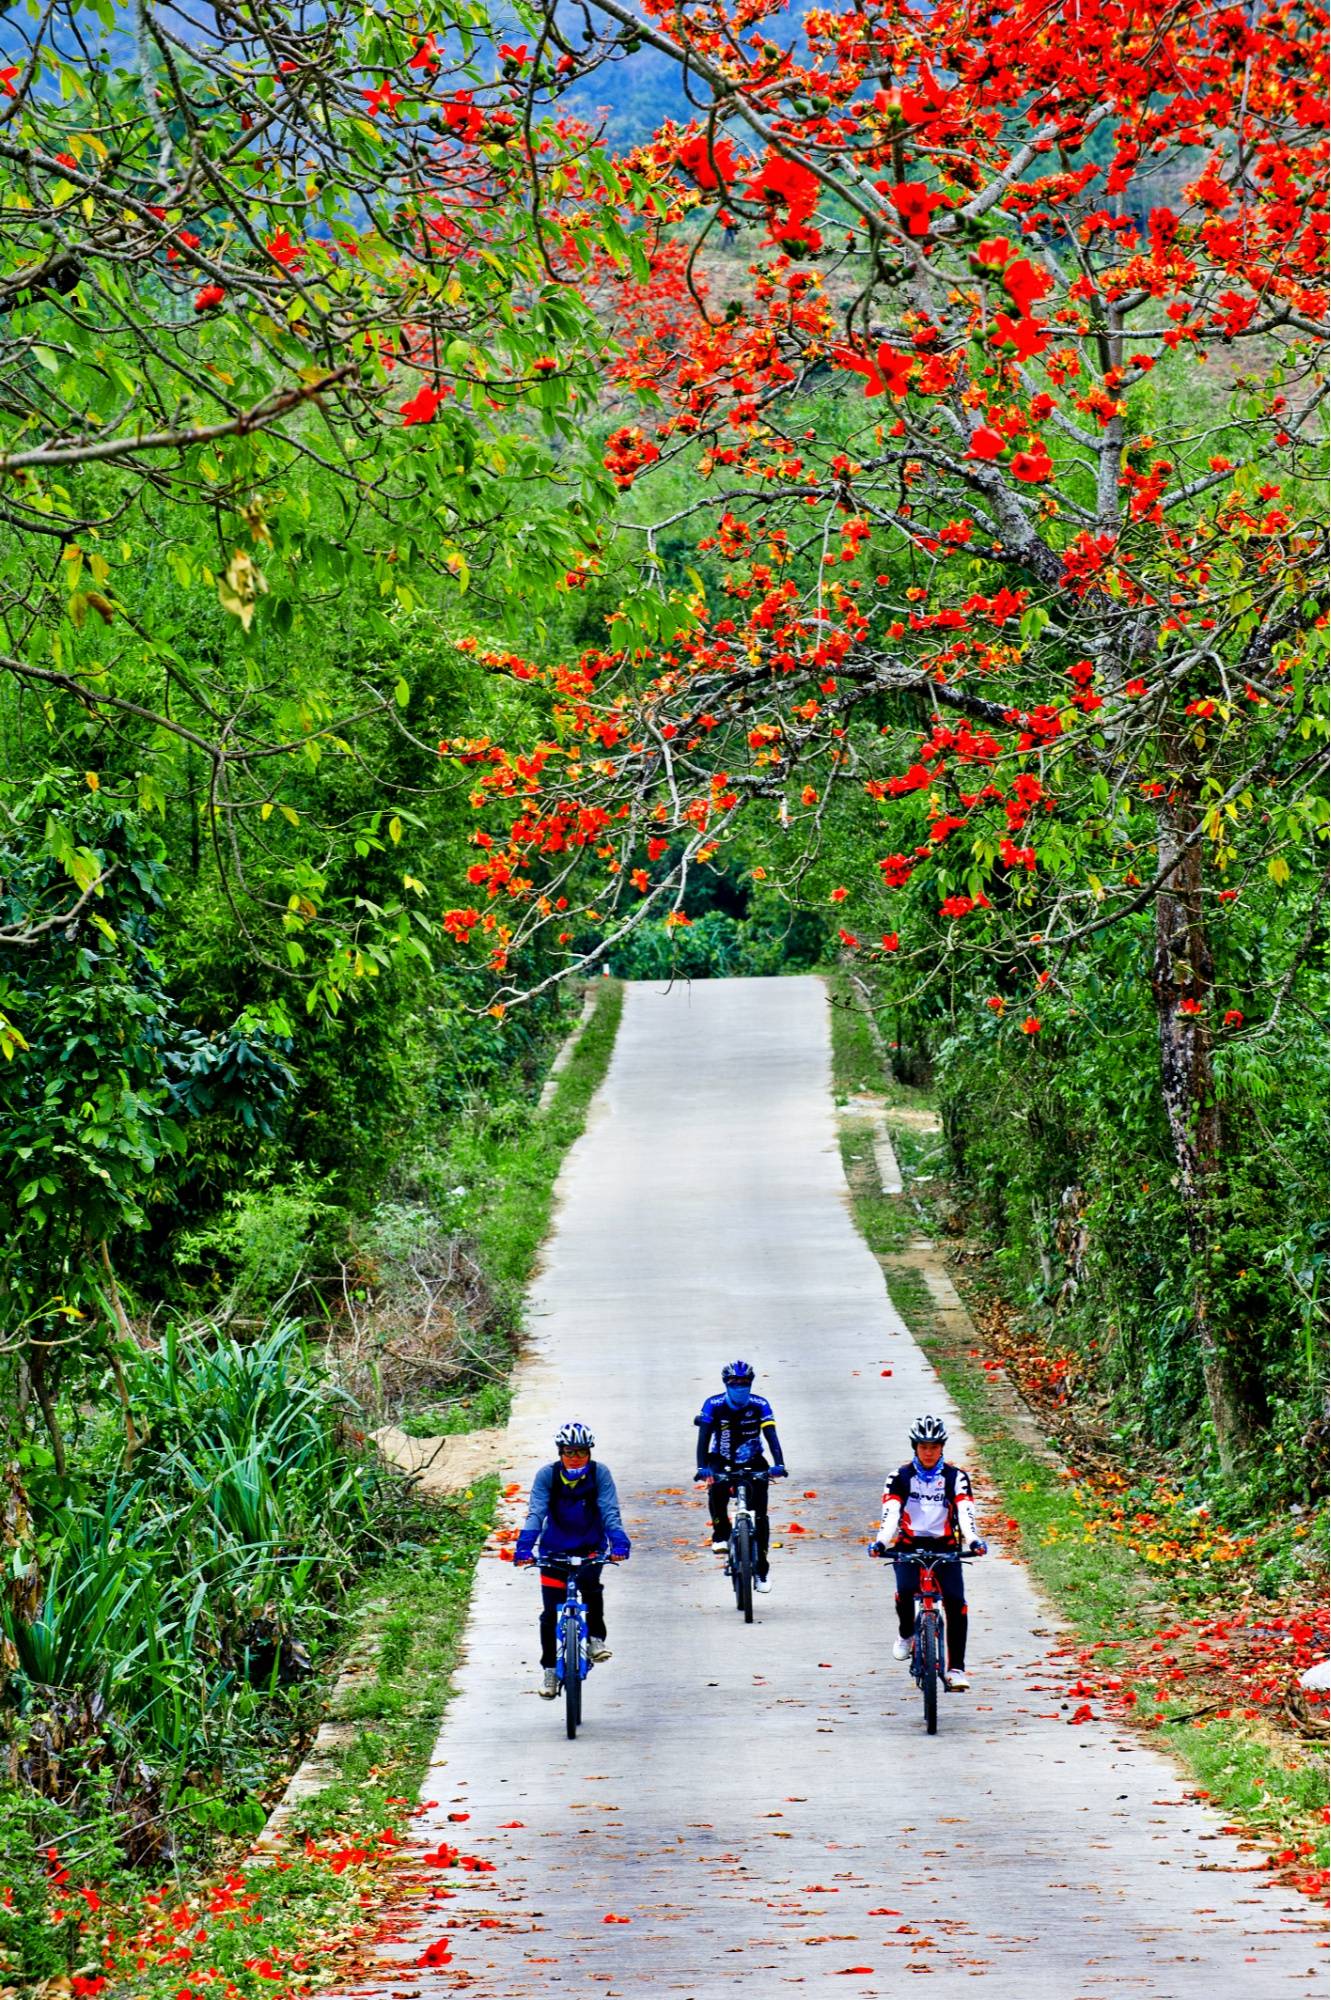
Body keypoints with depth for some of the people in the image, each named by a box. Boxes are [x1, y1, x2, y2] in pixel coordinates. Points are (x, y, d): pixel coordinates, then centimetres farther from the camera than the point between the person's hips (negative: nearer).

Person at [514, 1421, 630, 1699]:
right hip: (555, 1549, 1)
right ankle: (549, 1669, 14)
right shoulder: (547, 1475, -14)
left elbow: (610, 1512, -19)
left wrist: (619, 1544, -36)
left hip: (590, 1547, -1)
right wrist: (524, 1547, -36)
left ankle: (596, 1638, -12)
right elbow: (536, 1514, -21)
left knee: (590, 1582, -32)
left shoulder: (600, 1474, -13)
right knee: (550, 1613, -3)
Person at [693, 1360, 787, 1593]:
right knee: (717, 1489, -31)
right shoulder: (714, 1405, -16)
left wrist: (778, 1464, -39)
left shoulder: (760, 1405, -14)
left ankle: (762, 1568, -2)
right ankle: (721, 1534, -3)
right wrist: (702, 1467, -38)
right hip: (722, 1462, 0)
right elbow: (703, 1437, -23)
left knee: (760, 1515, -12)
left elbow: (771, 1436, -22)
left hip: (753, 1463, 0)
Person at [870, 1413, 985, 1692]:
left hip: (945, 1547, 0)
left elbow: (965, 1512, -15)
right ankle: (906, 1633, 5)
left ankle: (957, 1668, -10)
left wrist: (974, 1541, -35)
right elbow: (890, 1512, -14)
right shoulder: (901, 1477, -2)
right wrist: (881, 1542, -33)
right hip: (909, 1546, 0)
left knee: (955, 1602, -17)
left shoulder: (956, 1477, -3)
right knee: (905, 1590, -28)